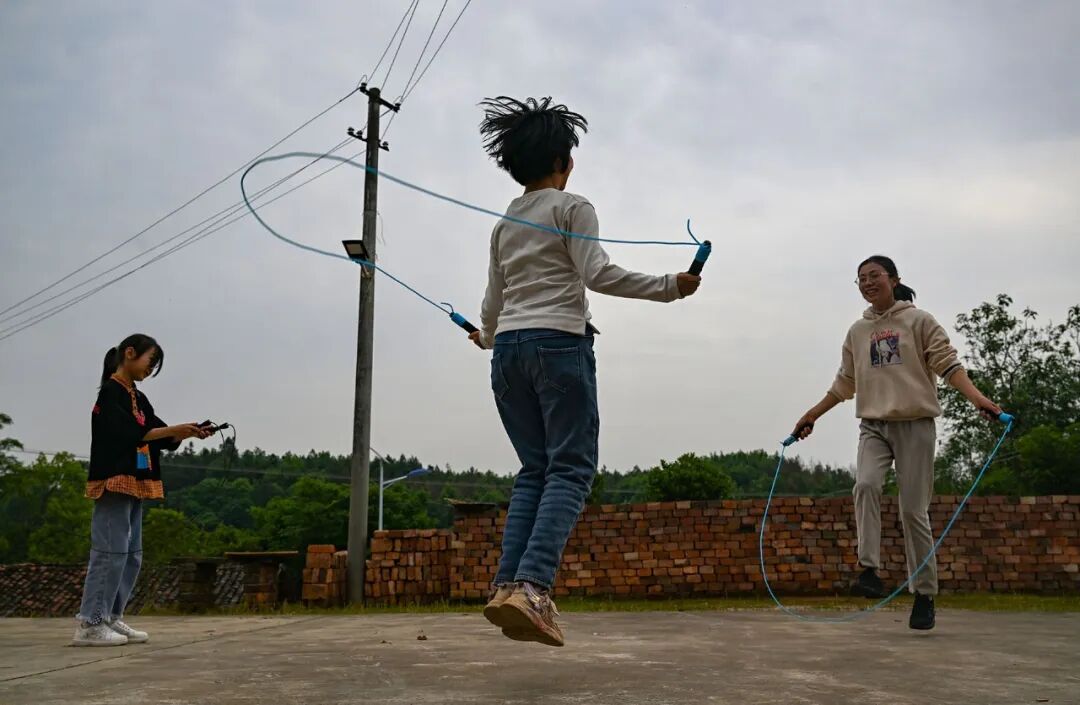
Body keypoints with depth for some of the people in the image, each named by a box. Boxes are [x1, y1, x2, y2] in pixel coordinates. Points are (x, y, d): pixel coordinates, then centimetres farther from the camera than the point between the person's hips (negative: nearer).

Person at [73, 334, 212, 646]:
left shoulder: (138, 398, 20)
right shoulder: (111, 391, -7)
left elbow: (160, 439, 15)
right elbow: (128, 434, -17)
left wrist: (189, 434, -1)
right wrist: (174, 429, -15)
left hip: (135, 484, 9)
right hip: (114, 482, -9)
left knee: (132, 556, 8)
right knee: (112, 552, -11)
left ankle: (111, 619, 12)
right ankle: (89, 624, -8)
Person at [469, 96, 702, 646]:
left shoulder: (504, 224, 20)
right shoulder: (572, 207, 3)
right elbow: (597, 274, -10)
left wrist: (488, 338, 43)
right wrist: (669, 286, -8)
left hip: (508, 349, 6)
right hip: (559, 344, -6)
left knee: (534, 469, 9)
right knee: (570, 469, -8)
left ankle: (507, 585, -4)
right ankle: (531, 587, -25)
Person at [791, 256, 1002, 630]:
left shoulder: (919, 321, 1)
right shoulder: (857, 332, 13)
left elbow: (948, 364, -7)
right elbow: (844, 383, 20)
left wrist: (978, 399, -23)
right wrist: (811, 416, 19)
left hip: (915, 424, -3)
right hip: (873, 426, 3)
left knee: (914, 511, -2)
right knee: (865, 485, -25)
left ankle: (924, 595, 8)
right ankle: (869, 571, -24)